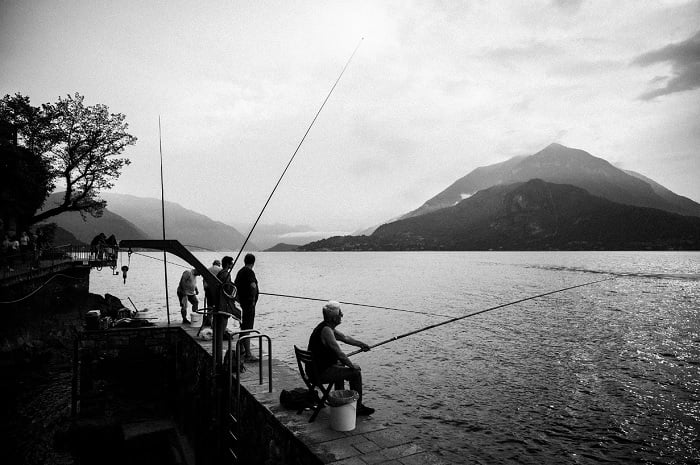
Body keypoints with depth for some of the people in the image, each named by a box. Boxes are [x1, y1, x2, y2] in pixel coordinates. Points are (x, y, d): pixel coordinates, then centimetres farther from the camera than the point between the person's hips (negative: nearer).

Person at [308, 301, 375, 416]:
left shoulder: (328, 327, 8)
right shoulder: (326, 330, -23)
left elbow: (344, 338, 22)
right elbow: (339, 354, -24)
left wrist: (360, 344, 22)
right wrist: (352, 366, -12)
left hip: (315, 368, 11)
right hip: (321, 373, -11)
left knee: (340, 365, 34)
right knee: (355, 373, -8)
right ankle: (358, 407, 3)